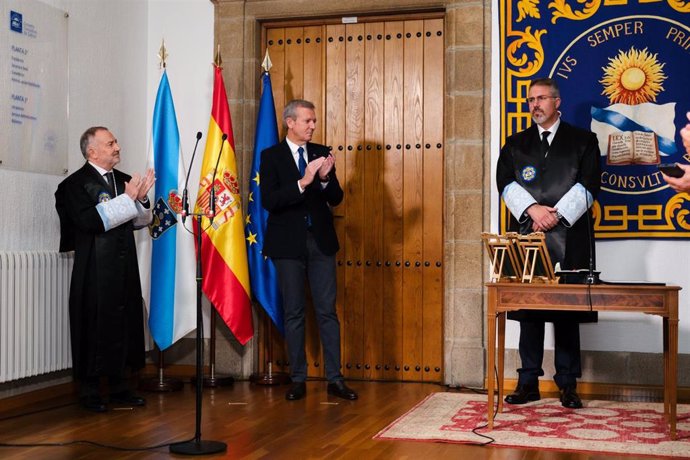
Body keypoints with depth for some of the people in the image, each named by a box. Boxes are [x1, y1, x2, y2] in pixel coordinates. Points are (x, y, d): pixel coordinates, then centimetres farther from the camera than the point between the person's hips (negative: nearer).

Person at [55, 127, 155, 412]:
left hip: (124, 269, 6)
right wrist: (127, 199, -19)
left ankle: (119, 386, 20)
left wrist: (141, 199, -6)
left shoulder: (124, 180, 12)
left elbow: (140, 221, 14)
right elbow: (89, 221, -21)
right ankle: (90, 391, 10)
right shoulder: (76, 183, -8)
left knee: (124, 324, 9)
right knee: (95, 327, -1)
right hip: (94, 271, -6)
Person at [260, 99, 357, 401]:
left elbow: (336, 199, 5)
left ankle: (335, 378, 7)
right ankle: (298, 379, 13)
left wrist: (325, 178, -15)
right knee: (293, 313, 5)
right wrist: (302, 183, -23)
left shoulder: (321, 153, 8)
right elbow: (269, 201, -13)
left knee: (327, 310, 2)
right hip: (289, 243, -2)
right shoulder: (271, 156, -2)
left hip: (321, 241, 2)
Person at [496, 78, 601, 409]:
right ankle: (528, 382, 9)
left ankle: (567, 384, 7)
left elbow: (587, 186, -1)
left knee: (567, 310, 0)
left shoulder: (583, 141, 9)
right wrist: (533, 209, -12)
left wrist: (557, 215, -12)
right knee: (528, 308, 3)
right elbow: (506, 183, 4)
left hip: (569, 237, -2)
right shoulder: (516, 144, 16)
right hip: (526, 234, 2)